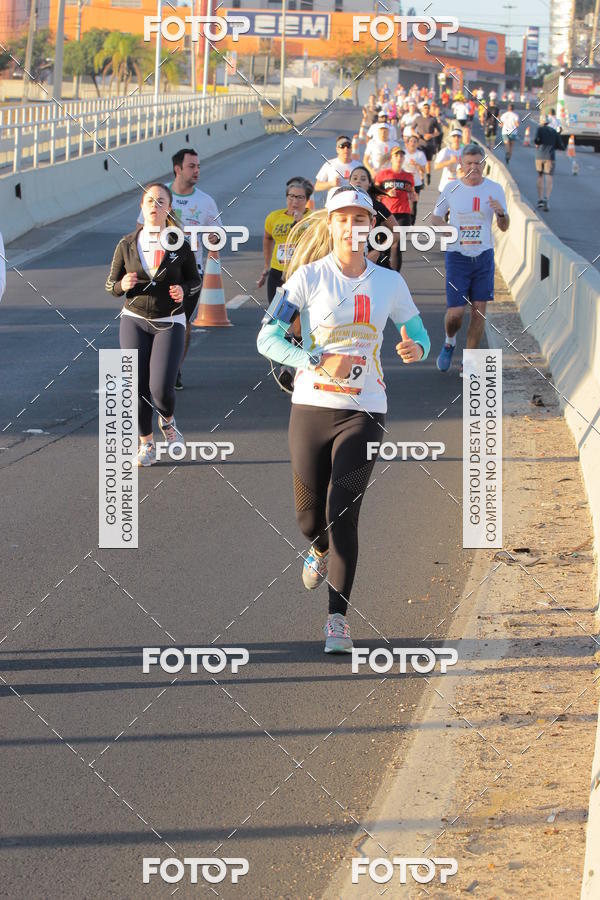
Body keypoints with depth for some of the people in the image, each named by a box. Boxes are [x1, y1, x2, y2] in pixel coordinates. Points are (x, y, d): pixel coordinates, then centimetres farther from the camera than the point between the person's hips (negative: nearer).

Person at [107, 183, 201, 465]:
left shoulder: (180, 245, -2)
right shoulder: (127, 245, 0)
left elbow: (194, 280, 11)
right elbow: (111, 285, 6)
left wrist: (184, 291, -11)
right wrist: (123, 285, -16)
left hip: (169, 323, -2)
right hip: (134, 321, 2)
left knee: (161, 388, -13)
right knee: (138, 387, -2)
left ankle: (168, 420, 22)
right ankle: (146, 444, 16)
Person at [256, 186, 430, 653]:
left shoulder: (389, 282, 4)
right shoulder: (310, 277, -3)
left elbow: (417, 330, 16)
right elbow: (267, 338, -6)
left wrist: (416, 347, -9)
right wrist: (318, 361, -20)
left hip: (364, 411, 0)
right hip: (311, 406, 0)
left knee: (343, 513, -11)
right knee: (310, 516, 9)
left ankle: (339, 619, -6)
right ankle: (321, 550, 46)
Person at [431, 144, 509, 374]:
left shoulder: (495, 189, 1)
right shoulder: (451, 189, -1)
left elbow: (504, 227, 4)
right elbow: (435, 217, 11)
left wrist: (501, 213, -18)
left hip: (484, 256, 1)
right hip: (457, 257, -1)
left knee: (479, 310, 1)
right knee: (455, 312, -7)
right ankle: (449, 342, 26)